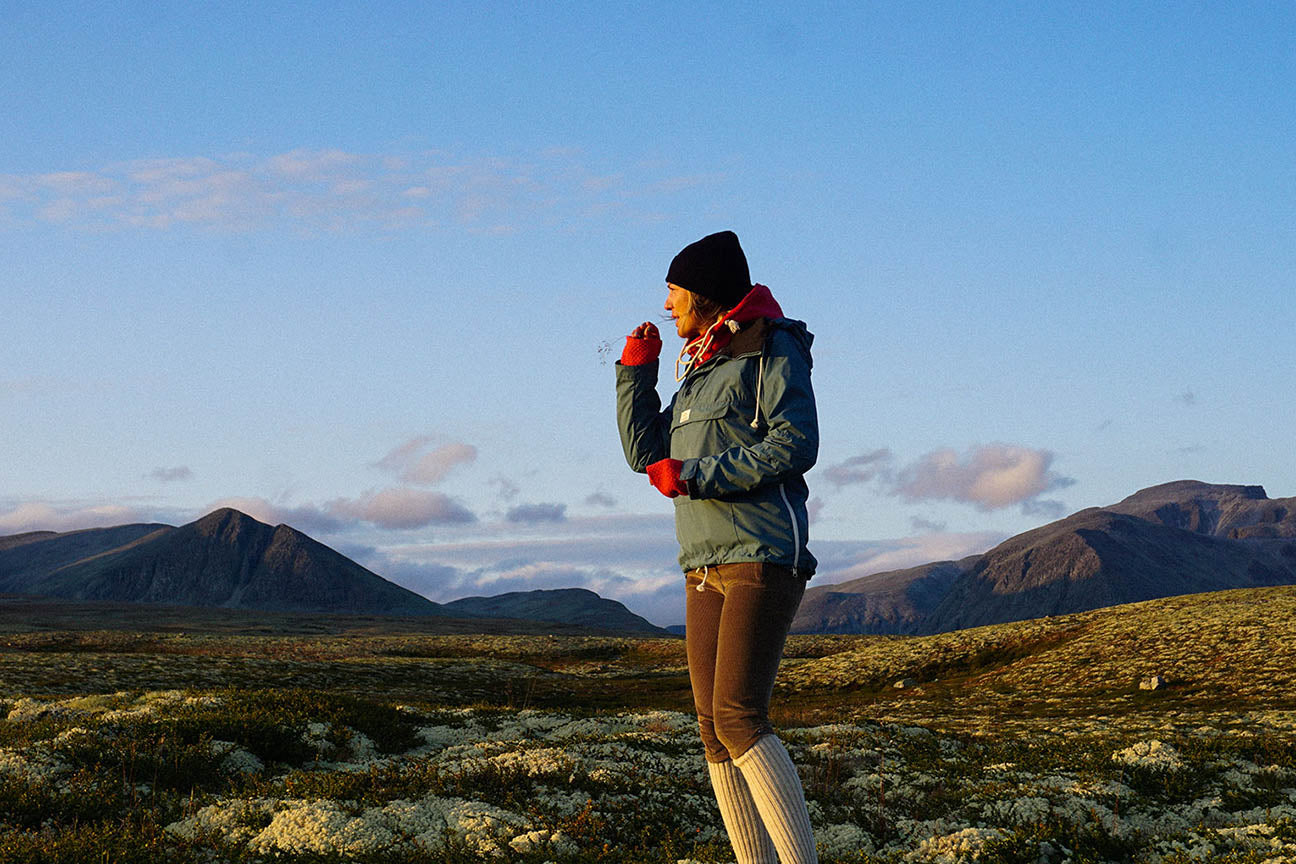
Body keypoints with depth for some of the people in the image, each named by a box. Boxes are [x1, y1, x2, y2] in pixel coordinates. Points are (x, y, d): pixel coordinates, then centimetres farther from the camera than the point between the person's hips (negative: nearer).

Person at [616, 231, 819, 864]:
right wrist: (635, 370, 13)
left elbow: (796, 444, -14)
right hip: (706, 567, 9)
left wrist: (696, 476, -13)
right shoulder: (700, 371, 23)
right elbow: (645, 452, 21)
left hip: (764, 556, -9)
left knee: (738, 717, -19)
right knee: (714, 729, 2)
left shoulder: (773, 350, -2)